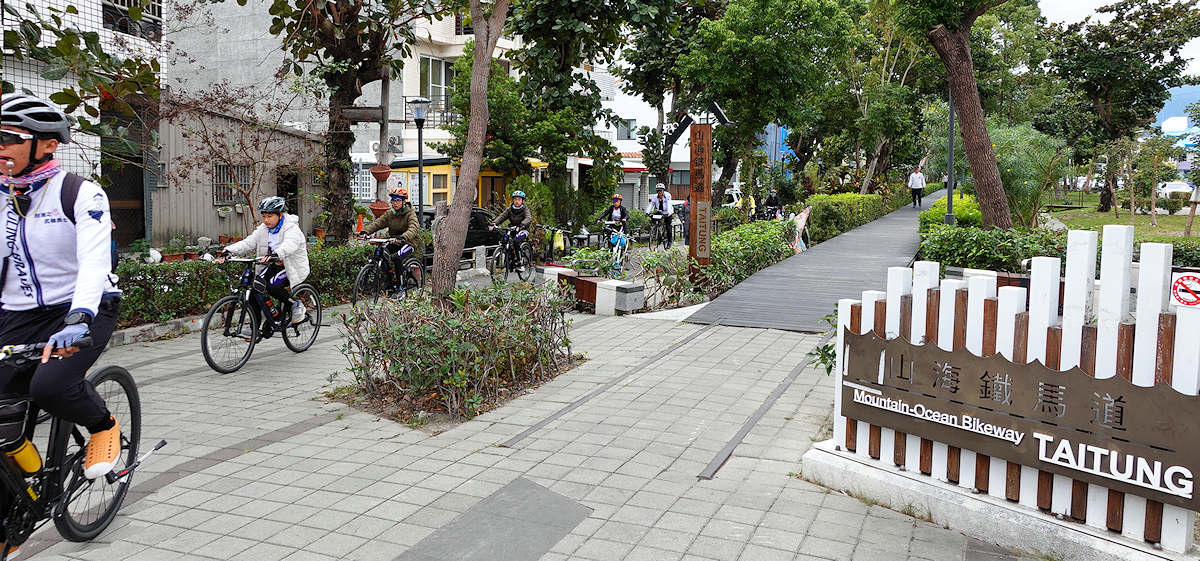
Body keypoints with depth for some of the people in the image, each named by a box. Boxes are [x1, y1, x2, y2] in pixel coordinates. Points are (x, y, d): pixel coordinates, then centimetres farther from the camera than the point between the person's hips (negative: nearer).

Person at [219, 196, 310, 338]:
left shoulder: (292, 229, -16)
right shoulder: (263, 229, 5)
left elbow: (289, 245, -37)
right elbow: (248, 243, -6)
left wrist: (275, 254, -57)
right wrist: (228, 251, -24)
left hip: (293, 267, -7)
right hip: (274, 265, 7)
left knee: (272, 285, -30)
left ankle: (295, 305, -4)